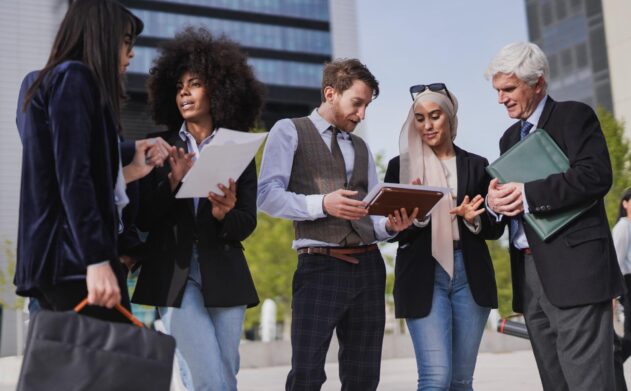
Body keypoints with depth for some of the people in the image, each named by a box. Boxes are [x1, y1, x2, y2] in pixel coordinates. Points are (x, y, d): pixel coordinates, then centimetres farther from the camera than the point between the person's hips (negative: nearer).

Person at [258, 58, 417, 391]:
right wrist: (322, 204, -21)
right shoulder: (289, 131, 4)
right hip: (320, 266, -5)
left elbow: (371, 214, 16)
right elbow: (267, 196, -8)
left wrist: (391, 225, -6)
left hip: (368, 266, 6)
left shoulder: (361, 148, 20)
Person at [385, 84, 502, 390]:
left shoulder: (476, 165, 11)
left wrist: (473, 219, -11)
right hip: (424, 276, -2)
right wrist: (414, 215, -16)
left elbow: (494, 228, 10)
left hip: (469, 275, 2)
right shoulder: (401, 166, 7)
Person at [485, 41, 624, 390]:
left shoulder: (574, 116, 0)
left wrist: (528, 194, -19)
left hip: (573, 267, -7)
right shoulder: (510, 138, 22)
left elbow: (597, 175, -15)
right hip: (529, 271, 7)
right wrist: (495, 201, -4)